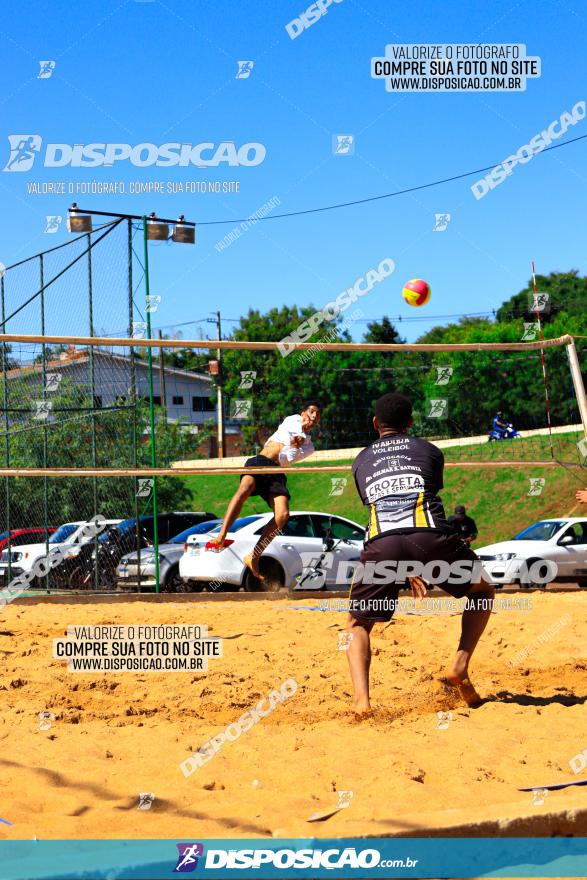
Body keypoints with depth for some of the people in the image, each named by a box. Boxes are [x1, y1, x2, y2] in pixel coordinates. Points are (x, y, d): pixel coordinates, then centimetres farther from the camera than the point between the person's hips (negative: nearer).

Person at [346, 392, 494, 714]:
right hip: (429, 535, -1)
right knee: (482, 593, 26)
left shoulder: (361, 460, 30)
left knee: (357, 624, 19)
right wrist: (419, 564, 43)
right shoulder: (429, 450, 26)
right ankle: (460, 667, 8)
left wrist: (407, 569, 36)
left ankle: (361, 698, -6)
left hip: (382, 542, 1)